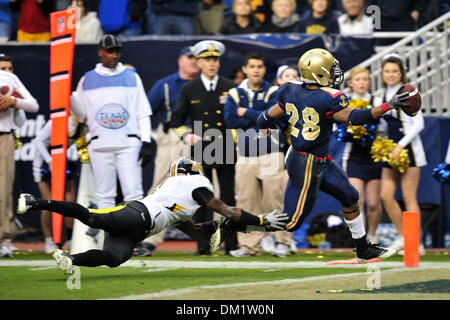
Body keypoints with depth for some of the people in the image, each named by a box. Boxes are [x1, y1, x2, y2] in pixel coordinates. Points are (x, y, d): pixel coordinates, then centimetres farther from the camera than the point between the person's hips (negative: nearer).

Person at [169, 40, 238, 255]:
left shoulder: (230, 88, 7)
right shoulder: (189, 90, 7)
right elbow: (176, 120, 11)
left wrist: (237, 139, -2)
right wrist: (186, 135, -6)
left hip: (226, 151, 0)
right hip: (200, 152, 0)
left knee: (229, 198, -1)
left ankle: (231, 244, 3)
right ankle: (203, 244, 2)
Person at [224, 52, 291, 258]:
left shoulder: (273, 92, 2)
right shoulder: (235, 94, 10)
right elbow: (230, 120, -4)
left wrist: (245, 113, -6)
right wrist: (259, 121, -9)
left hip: (270, 155, -3)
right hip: (245, 156, 3)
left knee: (274, 200, -6)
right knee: (246, 202, 2)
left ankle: (282, 242, 1)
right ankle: (249, 245, 7)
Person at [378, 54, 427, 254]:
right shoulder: (385, 96, 13)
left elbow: (418, 124, -13)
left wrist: (400, 146, -18)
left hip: (409, 148, -7)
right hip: (391, 150, 7)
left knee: (409, 197, -6)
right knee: (386, 195, 1)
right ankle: (402, 236, 14)